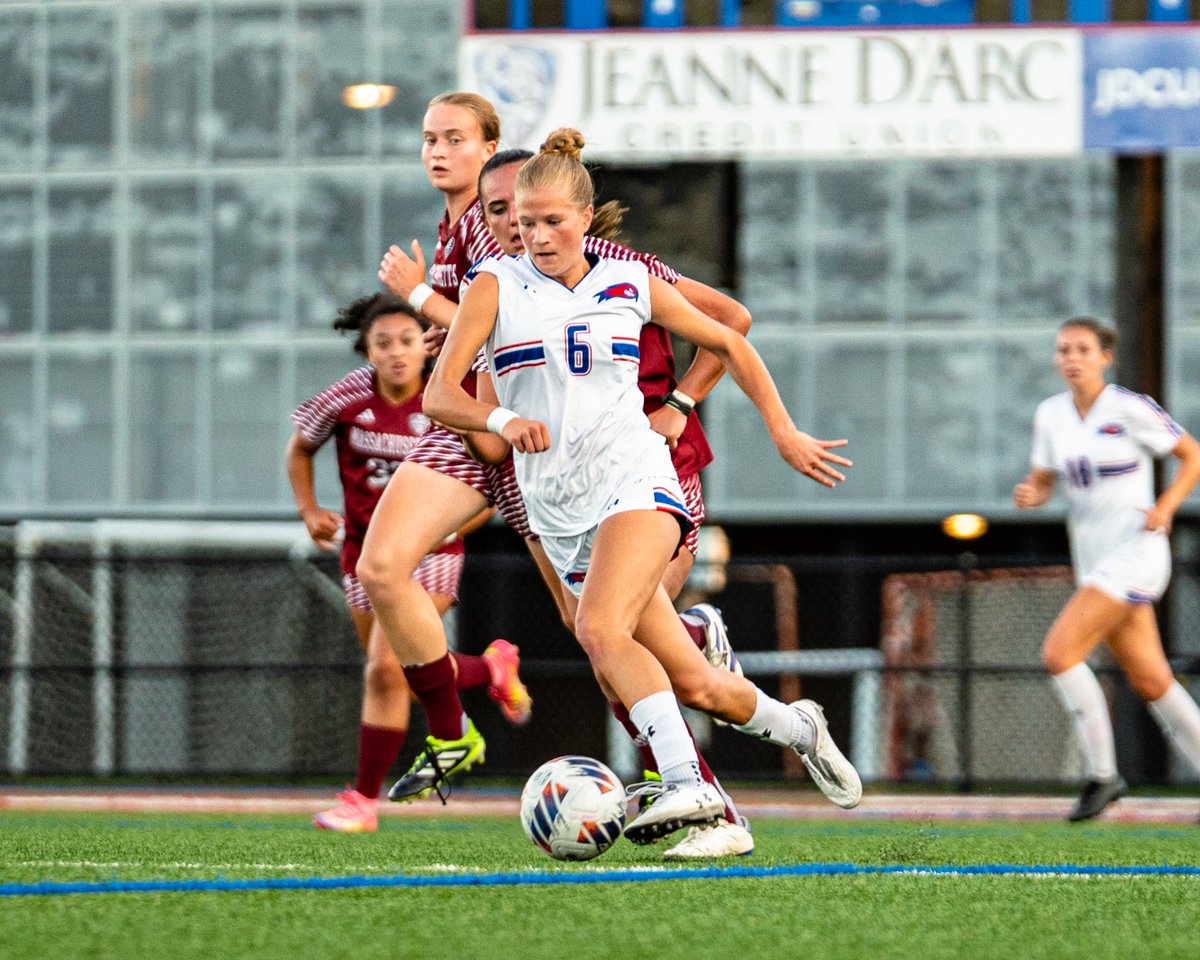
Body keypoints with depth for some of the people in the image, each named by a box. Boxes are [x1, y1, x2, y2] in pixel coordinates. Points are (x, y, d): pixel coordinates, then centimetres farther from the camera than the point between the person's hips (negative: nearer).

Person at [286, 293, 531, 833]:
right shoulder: (347, 399, -11)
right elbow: (300, 449, 8)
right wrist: (310, 512, -3)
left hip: (428, 551, -4)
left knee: (387, 668, -17)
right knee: (406, 673, 14)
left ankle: (365, 799, -6)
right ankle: (492, 668, 44)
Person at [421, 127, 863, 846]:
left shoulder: (631, 285, 7)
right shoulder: (498, 284, 4)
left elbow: (728, 343, 21)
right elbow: (440, 395, -3)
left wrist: (785, 433, 17)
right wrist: (503, 420, -23)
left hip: (635, 479, -2)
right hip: (559, 510, 2)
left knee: (599, 628, -31)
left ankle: (687, 785, -33)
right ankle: (796, 726, 25)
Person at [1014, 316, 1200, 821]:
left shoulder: (1131, 408, -10)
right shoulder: (1050, 414, 8)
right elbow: (1042, 482, 15)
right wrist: (1029, 494, -8)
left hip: (1135, 551, -7)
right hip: (1093, 560, 7)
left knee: (1060, 651, -18)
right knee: (1150, 681, 8)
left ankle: (1103, 774, -7)